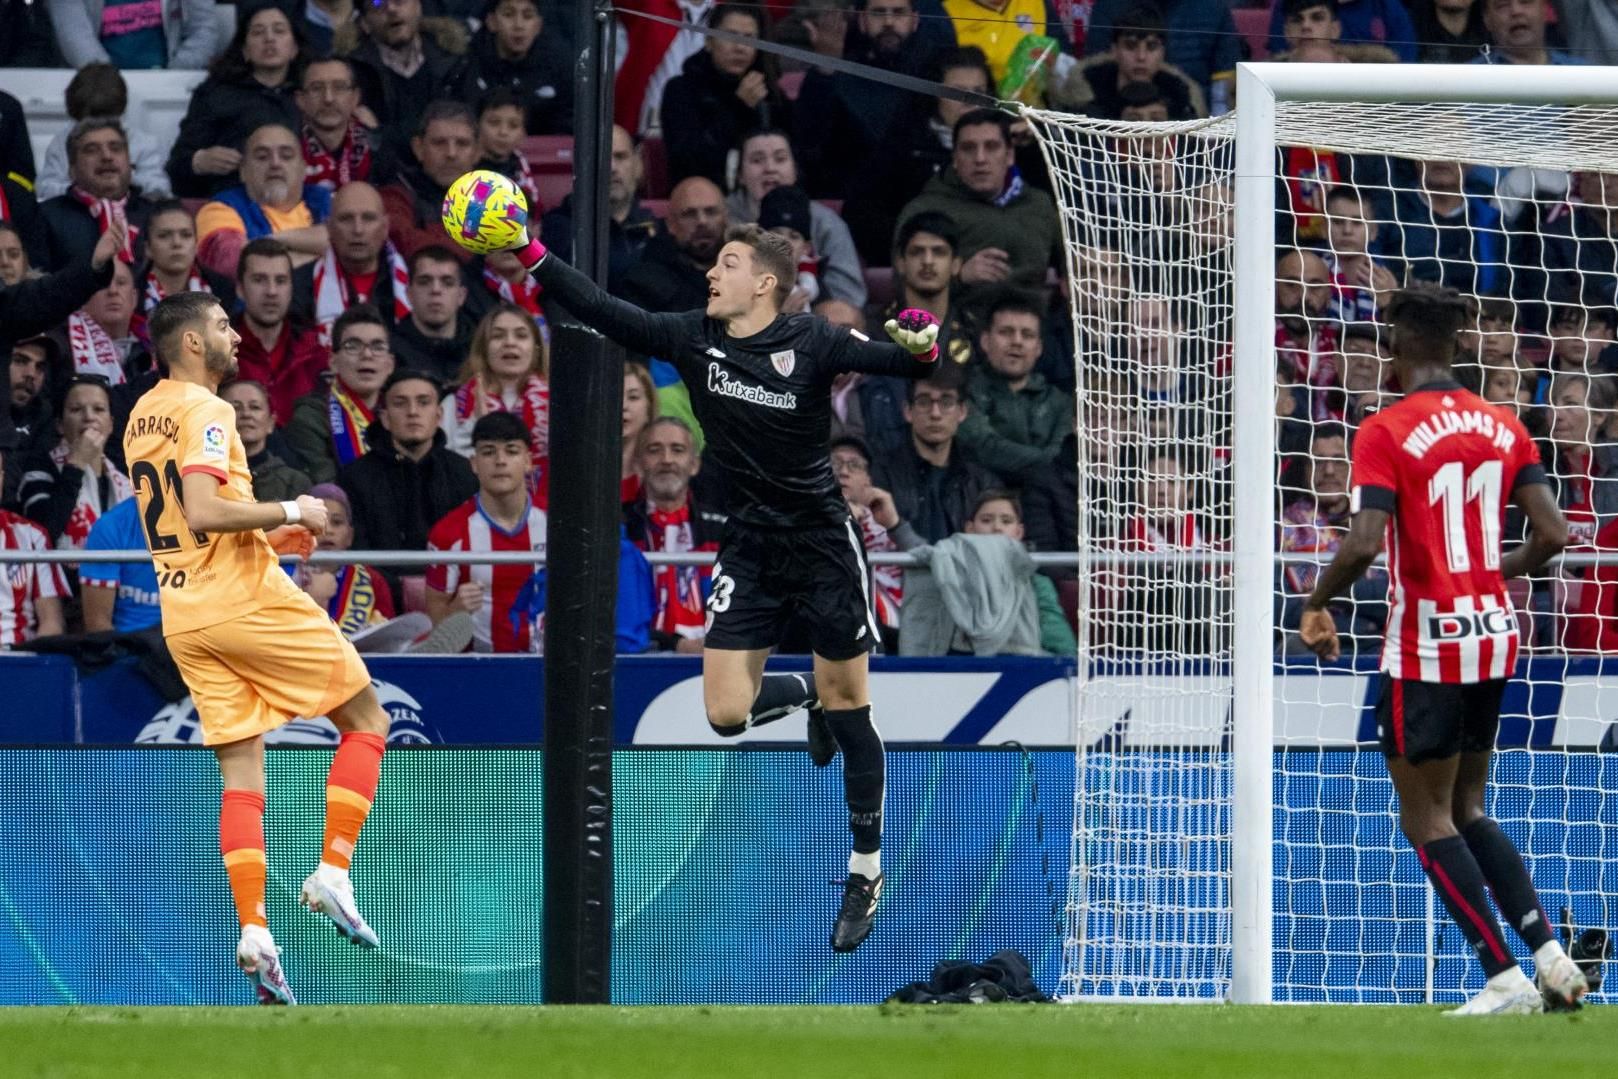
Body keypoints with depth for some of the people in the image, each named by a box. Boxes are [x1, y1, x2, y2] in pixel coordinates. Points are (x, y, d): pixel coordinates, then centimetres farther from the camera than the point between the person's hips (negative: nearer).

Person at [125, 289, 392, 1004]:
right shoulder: (204, 411, -11)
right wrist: (291, 511, -13)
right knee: (366, 722, 6)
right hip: (246, 599, -8)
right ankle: (332, 872, -4)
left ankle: (253, 931, -7)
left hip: (183, 617, 8)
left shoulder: (142, 415, 16)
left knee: (241, 775, 5)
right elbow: (203, 511, -24)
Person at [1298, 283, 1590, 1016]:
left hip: (1426, 648, -7)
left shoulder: (1385, 433, -12)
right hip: (1494, 637, 7)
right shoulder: (1503, 427, 6)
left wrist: (1317, 604, -4)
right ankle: (1548, 953, 4)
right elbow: (1552, 535, 2)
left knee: (1426, 819, 2)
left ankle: (1504, 976, -6)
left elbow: (1363, 545, -22)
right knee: (1467, 810, 18)